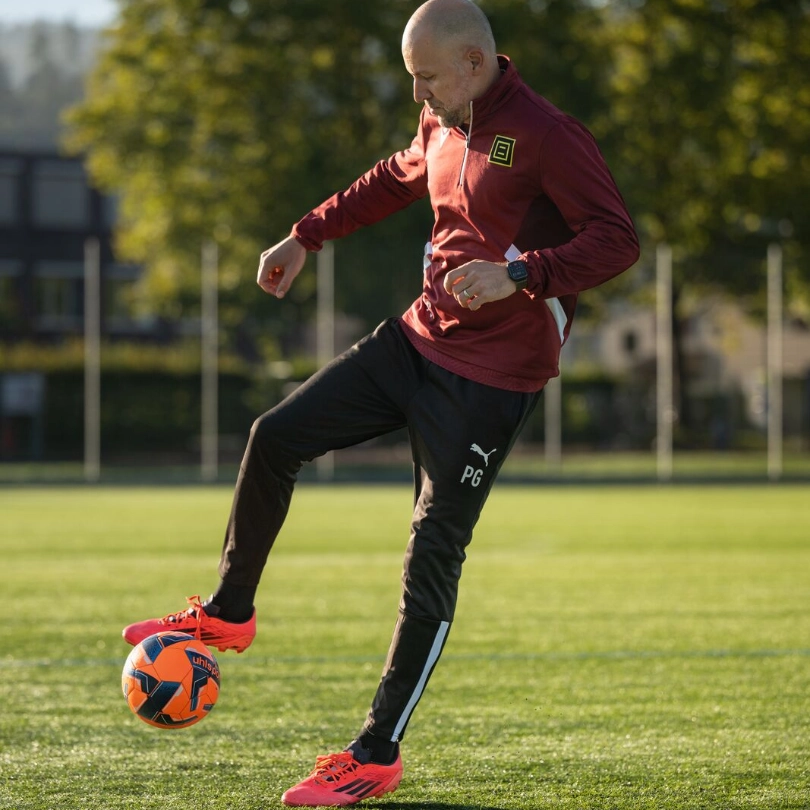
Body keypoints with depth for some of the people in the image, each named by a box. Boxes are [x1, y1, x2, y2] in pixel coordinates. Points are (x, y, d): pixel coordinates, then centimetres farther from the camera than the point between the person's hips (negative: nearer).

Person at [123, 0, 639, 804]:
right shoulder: (440, 126, 7)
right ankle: (228, 613, 23)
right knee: (274, 436, 3)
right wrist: (307, 235, 28)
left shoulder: (545, 135, -18)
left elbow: (617, 239, -23)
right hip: (419, 339, 8)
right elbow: (395, 179, 29)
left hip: (490, 377, -8)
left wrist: (520, 273, -35)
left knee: (433, 555, -7)